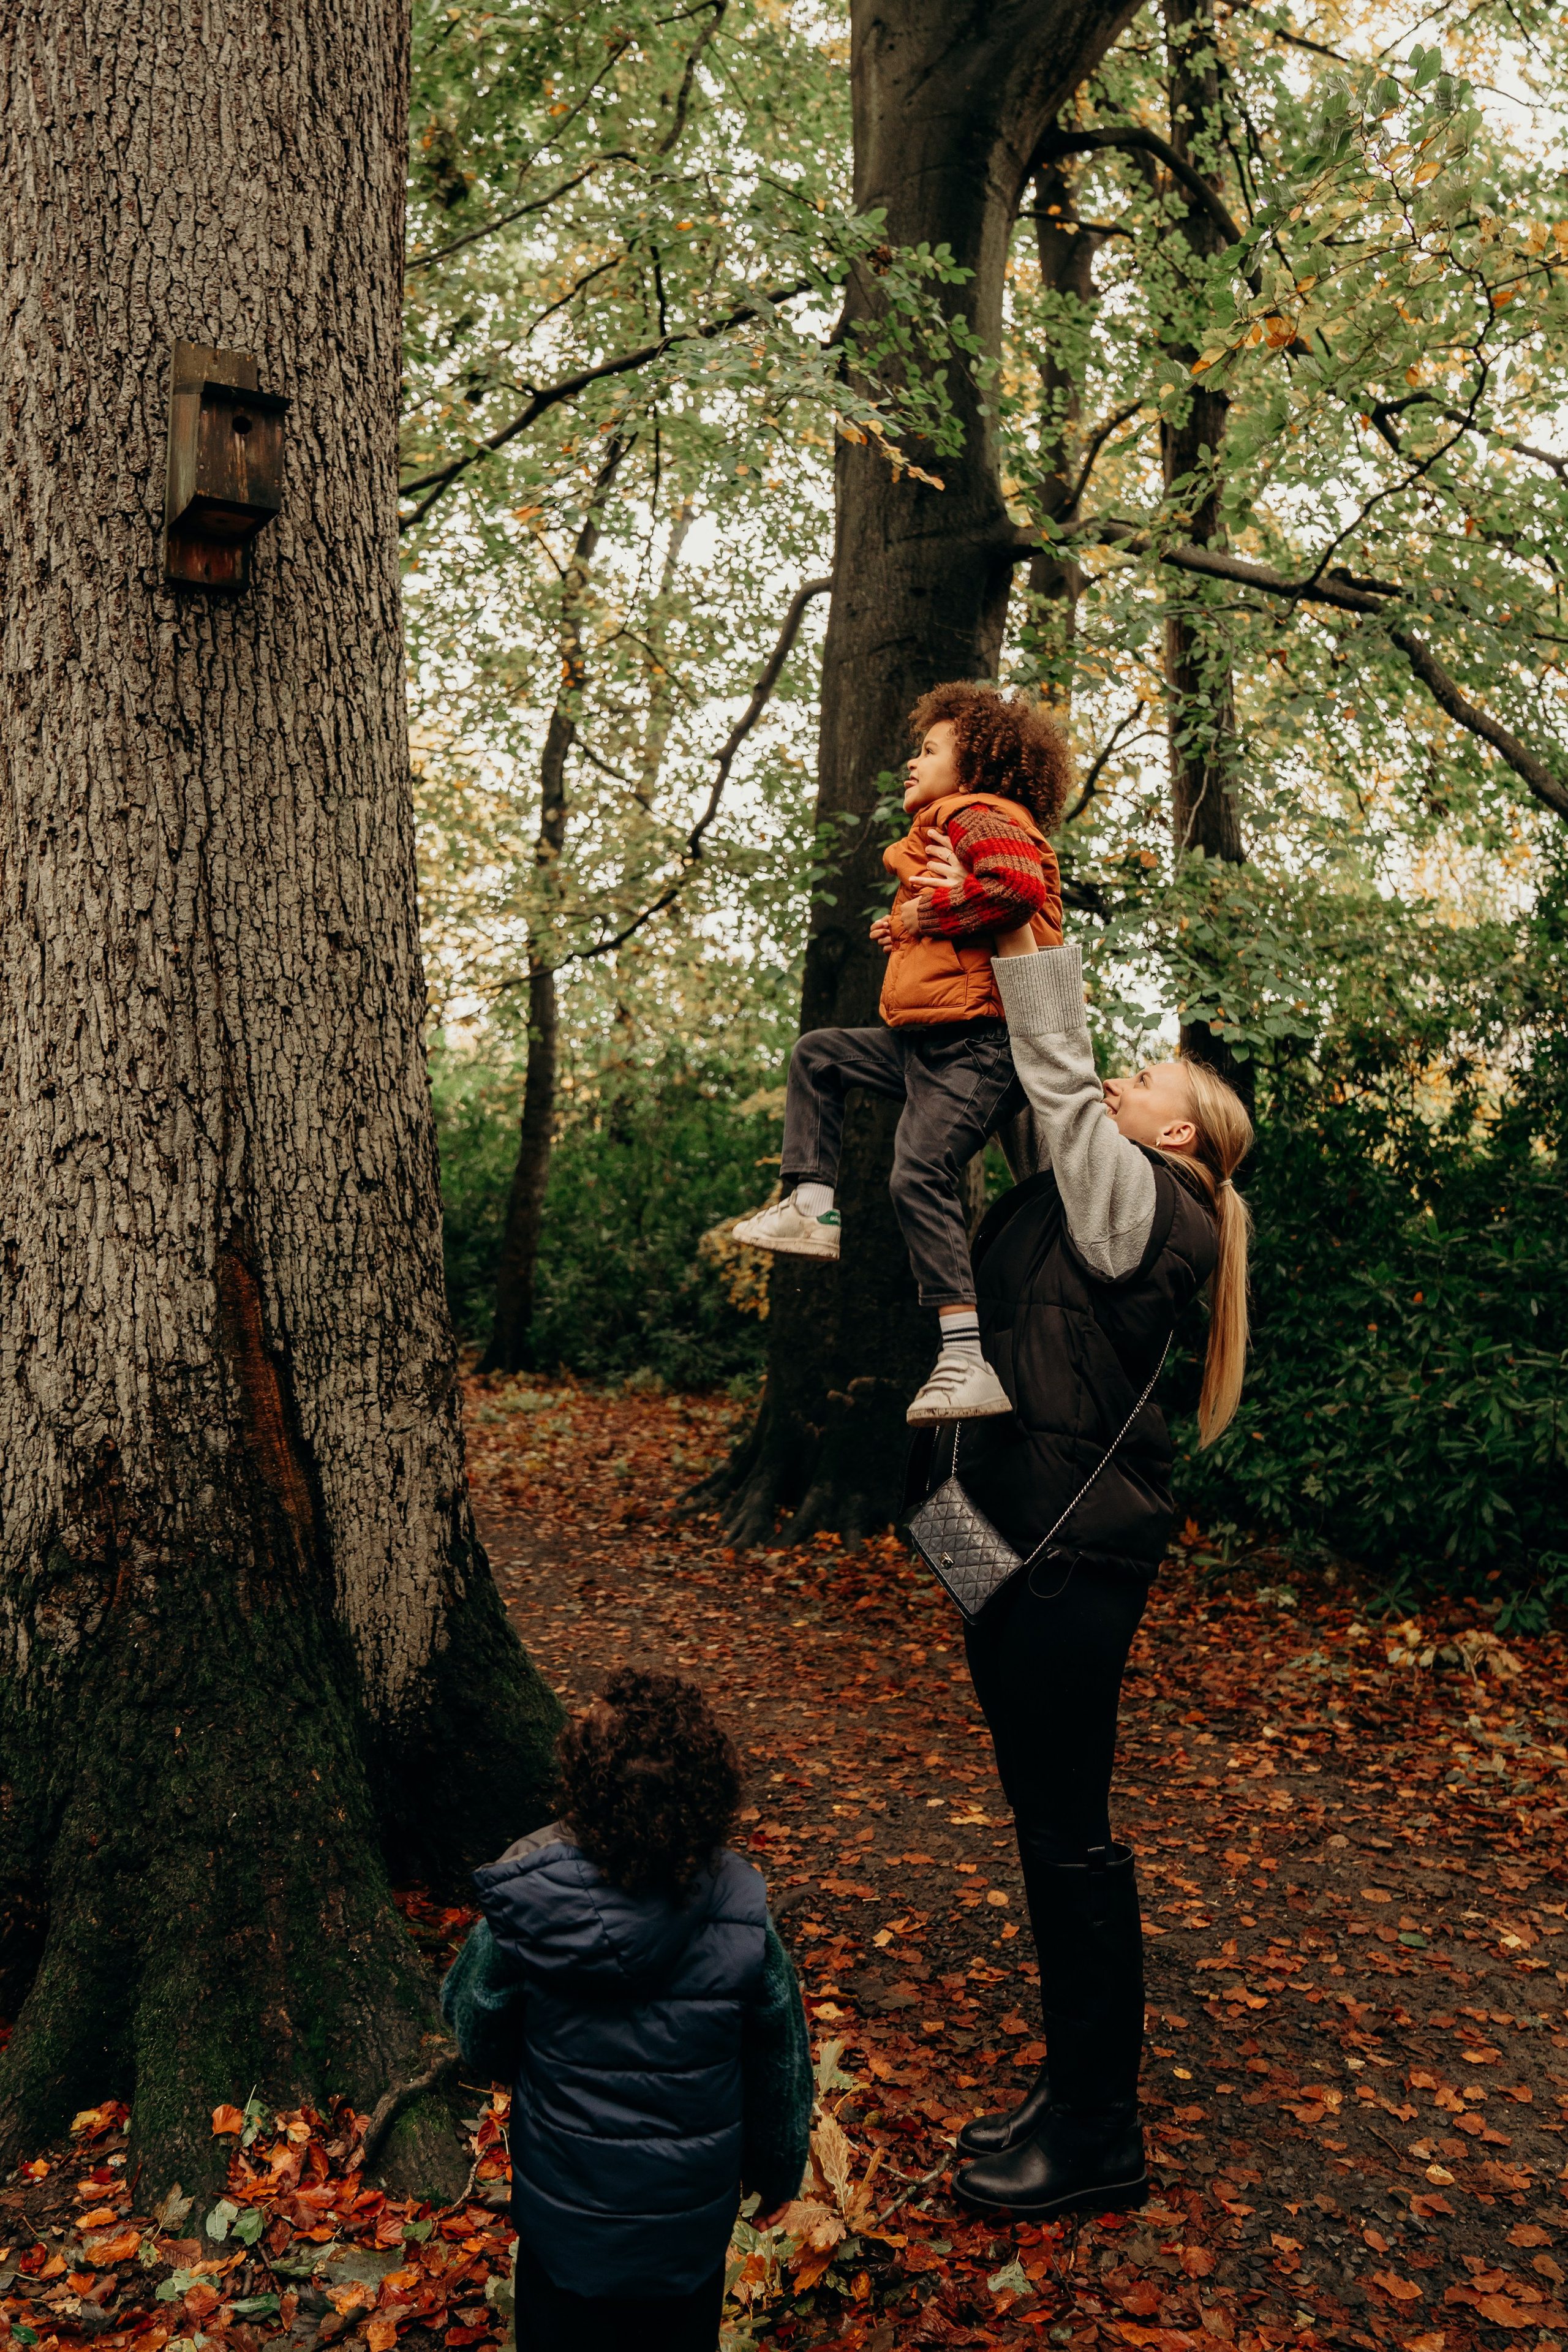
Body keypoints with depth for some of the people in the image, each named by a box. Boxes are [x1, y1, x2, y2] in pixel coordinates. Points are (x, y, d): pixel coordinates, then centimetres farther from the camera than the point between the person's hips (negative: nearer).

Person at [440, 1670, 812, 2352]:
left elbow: (473, 2028, -8)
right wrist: (777, 2169, 10)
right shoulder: (744, 1914, -24)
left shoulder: (523, 1909, -28)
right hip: (694, 2209, 1)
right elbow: (780, 2066, -8)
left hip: (567, 2205, -1)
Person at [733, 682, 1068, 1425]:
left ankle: (967, 1360, -23)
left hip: (977, 1047, -11)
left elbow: (1017, 884, -28)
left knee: (919, 1175, -21)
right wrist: (905, 933, 19)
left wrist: (928, 913, -15)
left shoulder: (976, 818, -6)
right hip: (926, 1043, 11)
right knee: (818, 1055, 21)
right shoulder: (945, 828, 26)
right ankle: (811, 1208, 14)